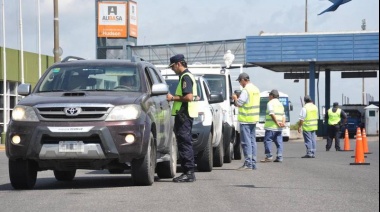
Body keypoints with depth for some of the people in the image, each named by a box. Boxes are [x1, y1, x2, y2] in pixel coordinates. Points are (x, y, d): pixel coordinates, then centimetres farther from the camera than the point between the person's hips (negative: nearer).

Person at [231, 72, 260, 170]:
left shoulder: (246, 90, -14)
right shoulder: (256, 89, 14)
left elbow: (239, 103, -17)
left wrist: (235, 98, 3)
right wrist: (239, 97, 20)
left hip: (246, 119, -9)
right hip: (254, 119, 9)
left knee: (246, 141, -7)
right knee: (252, 141, 11)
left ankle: (248, 164, -10)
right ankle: (253, 163, 13)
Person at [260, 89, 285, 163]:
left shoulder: (270, 103, -2)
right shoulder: (280, 104, 21)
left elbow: (272, 113, -15)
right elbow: (283, 115, 12)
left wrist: (277, 122, -16)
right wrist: (283, 122, -1)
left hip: (271, 126, -7)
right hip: (279, 127, 7)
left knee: (267, 141, -4)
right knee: (279, 142, 6)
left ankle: (269, 156, -9)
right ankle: (279, 157, 0)